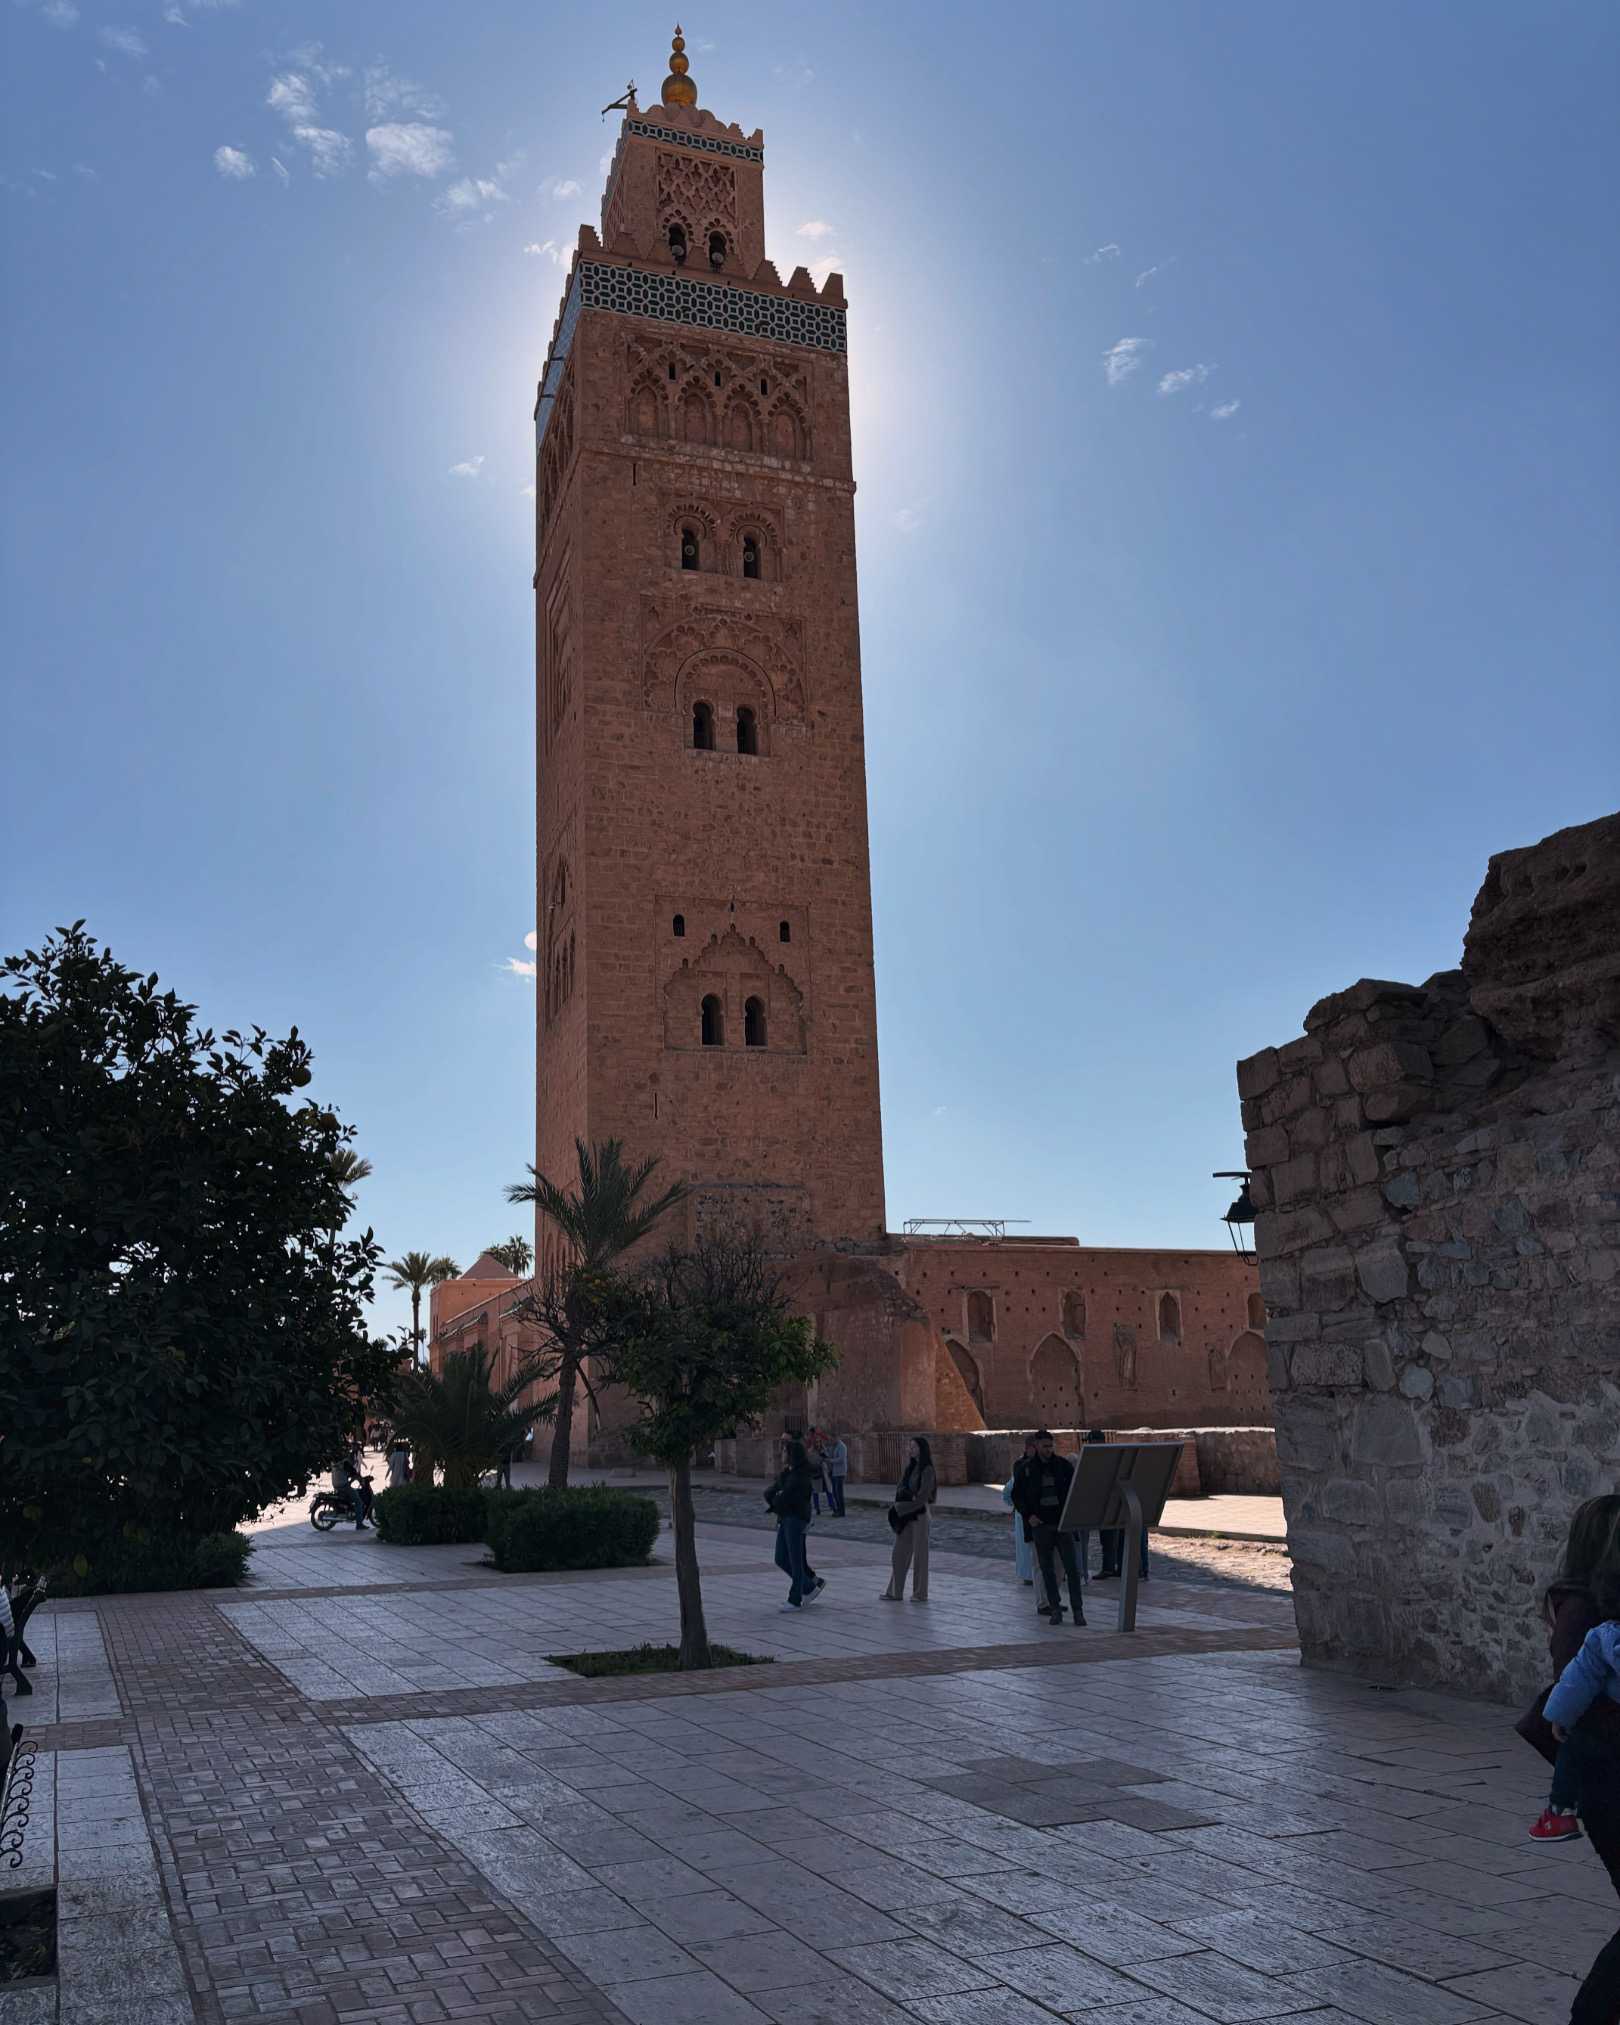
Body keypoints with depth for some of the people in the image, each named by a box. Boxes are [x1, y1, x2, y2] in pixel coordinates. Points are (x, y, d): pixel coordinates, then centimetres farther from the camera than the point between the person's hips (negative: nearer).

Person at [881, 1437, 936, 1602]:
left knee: (919, 1554, 2)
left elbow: (921, 1499, -16)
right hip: (904, 1515, 8)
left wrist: (899, 1508, -12)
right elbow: (900, 1488, 3)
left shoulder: (927, 1470, -11)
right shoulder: (911, 1467, 12)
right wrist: (909, 1496, -18)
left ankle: (920, 1593, 10)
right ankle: (895, 1592, 14)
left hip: (918, 1515, -8)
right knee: (900, 1553, 8)